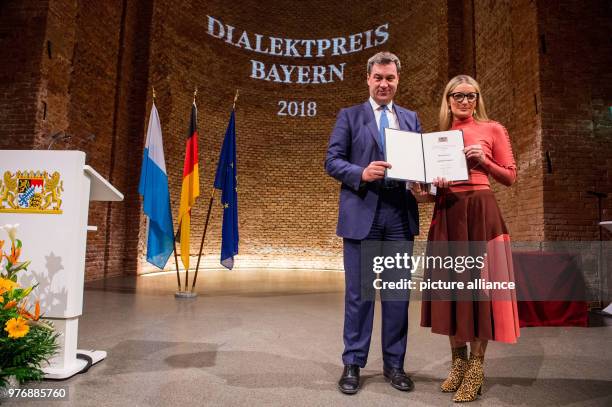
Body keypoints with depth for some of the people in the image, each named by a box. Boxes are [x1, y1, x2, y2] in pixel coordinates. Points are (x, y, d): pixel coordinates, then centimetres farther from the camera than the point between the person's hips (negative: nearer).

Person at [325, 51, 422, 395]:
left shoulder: (411, 118, 16)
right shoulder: (349, 116, 7)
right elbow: (332, 161, -1)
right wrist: (362, 174, -19)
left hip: (400, 214, 3)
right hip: (362, 213, -3)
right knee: (359, 292, 5)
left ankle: (395, 364, 24)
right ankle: (353, 364, 19)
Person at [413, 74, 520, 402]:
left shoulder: (492, 130, 5)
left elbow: (510, 177, 3)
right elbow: (434, 183, 12)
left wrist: (483, 160, -12)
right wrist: (422, 193, -9)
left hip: (479, 212, -3)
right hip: (447, 214, 4)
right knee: (450, 284, 7)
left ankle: (476, 368, 13)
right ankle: (458, 362, 22)